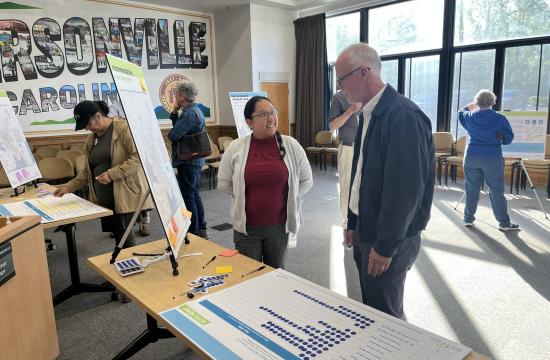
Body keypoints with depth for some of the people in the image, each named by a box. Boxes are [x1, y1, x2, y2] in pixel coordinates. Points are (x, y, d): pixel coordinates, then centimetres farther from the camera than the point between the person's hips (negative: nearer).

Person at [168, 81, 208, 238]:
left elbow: (173, 135, -23)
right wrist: (174, 113, 3)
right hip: (195, 160, 10)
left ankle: (193, 233, 6)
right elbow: (181, 128, 14)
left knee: (188, 198, -2)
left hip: (187, 161, -10)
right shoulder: (196, 110, 13)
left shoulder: (188, 113, -20)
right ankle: (201, 229, 26)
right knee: (195, 195, 17)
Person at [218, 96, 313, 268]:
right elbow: (224, 184, 6)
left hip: (280, 225, 1)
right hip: (246, 227, 0)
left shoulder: (291, 145, -6)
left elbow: (306, 180, 7)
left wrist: (289, 199, 5)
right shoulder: (235, 148, -7)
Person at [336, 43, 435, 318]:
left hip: (389, 241, -8)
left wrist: (385, 247, -18)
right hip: (365, 232, 9)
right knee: (370, 310, 22)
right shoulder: (369, 114, 8)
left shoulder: (403, 116, -21)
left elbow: (406, 188, -23)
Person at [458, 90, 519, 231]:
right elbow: (509, 138, -2)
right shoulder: (500, 118, -8)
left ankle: (468, 219, 15)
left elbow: (461, 113, 24)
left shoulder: (469, 117, 0)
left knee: (471, 189, 10)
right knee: (496, 191, 3)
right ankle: (504, 223, 10)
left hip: (472, 156, 3)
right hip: (493, 158, -2)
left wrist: (471, 105, 38)